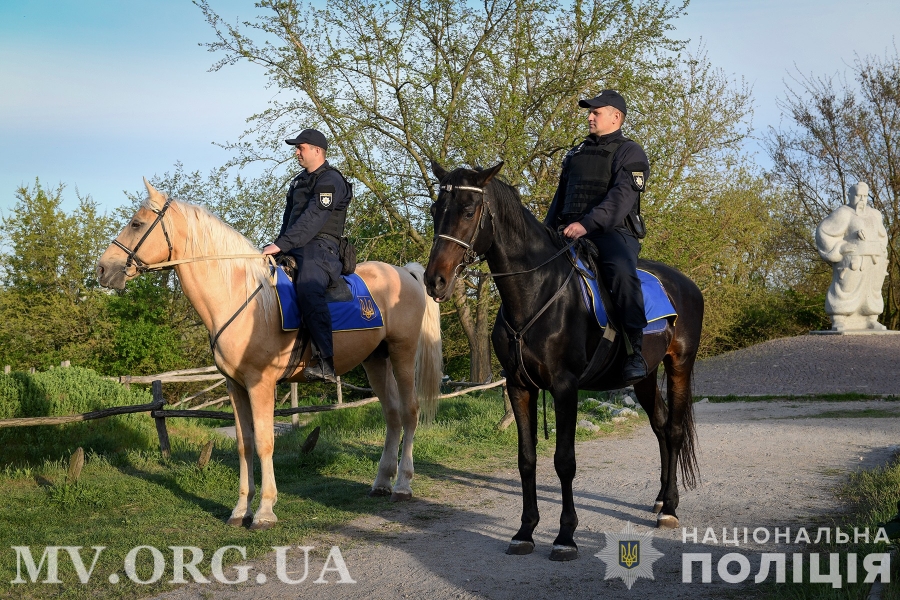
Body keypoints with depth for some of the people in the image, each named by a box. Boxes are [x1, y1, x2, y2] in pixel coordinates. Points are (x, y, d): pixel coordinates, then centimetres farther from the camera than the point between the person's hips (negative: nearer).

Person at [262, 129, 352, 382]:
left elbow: (312, 220, -18)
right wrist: (277, 246, 13)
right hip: (295, 249, 11)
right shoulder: (299, 182, 24)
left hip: (321, 248, -11)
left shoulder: (330, 181, -7)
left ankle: (326, 362, -44)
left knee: (307, 290, -35)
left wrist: (281, 245, -23)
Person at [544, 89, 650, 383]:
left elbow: (621, 197, -14)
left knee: (621, 272, -36)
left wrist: (587, 223, -28)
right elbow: (560, 197, 30)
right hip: (569, 234, 7)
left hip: (613, 233, -7)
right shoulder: (577, 153, 25)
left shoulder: (629, 152, 3)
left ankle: (635, 352, -33)